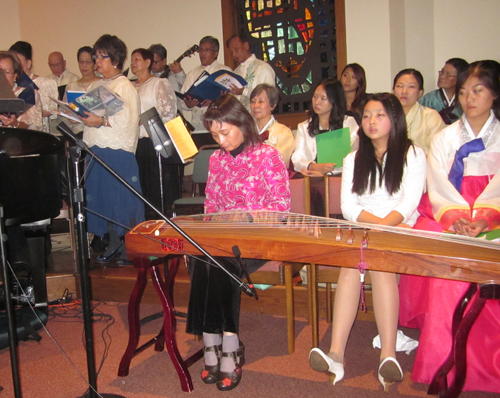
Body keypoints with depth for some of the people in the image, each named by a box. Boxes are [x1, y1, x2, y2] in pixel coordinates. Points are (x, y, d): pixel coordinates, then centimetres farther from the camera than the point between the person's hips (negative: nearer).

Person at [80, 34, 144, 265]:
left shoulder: (125, 87, -5)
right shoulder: (94, 86, 18)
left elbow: (129, 120, -15)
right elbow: (88, 115, 21)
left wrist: (101, 121, -22)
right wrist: (78, 115, 1)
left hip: (118, 152, -7)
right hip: (96, 151, 8)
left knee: (123, 200, -4)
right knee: (102, 199, 9)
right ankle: (114, 244, 21)